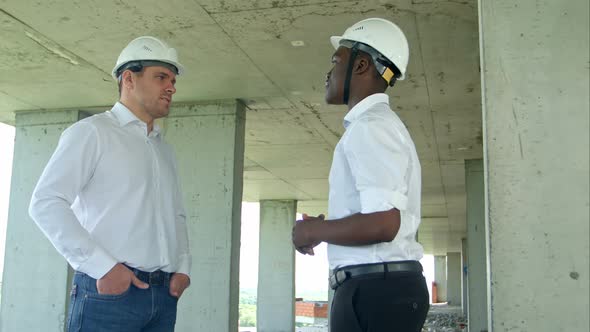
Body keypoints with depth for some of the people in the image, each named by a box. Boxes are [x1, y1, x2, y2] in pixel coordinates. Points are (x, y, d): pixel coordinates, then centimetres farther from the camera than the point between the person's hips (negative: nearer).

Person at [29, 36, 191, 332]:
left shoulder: (165, 151, 22)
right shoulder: (92, 132, -1)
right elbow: (46, 203, -10)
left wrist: (182, 267, 6)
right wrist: (103, 265, -16)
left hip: (164, 295, 7)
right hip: (108, 290, -6)